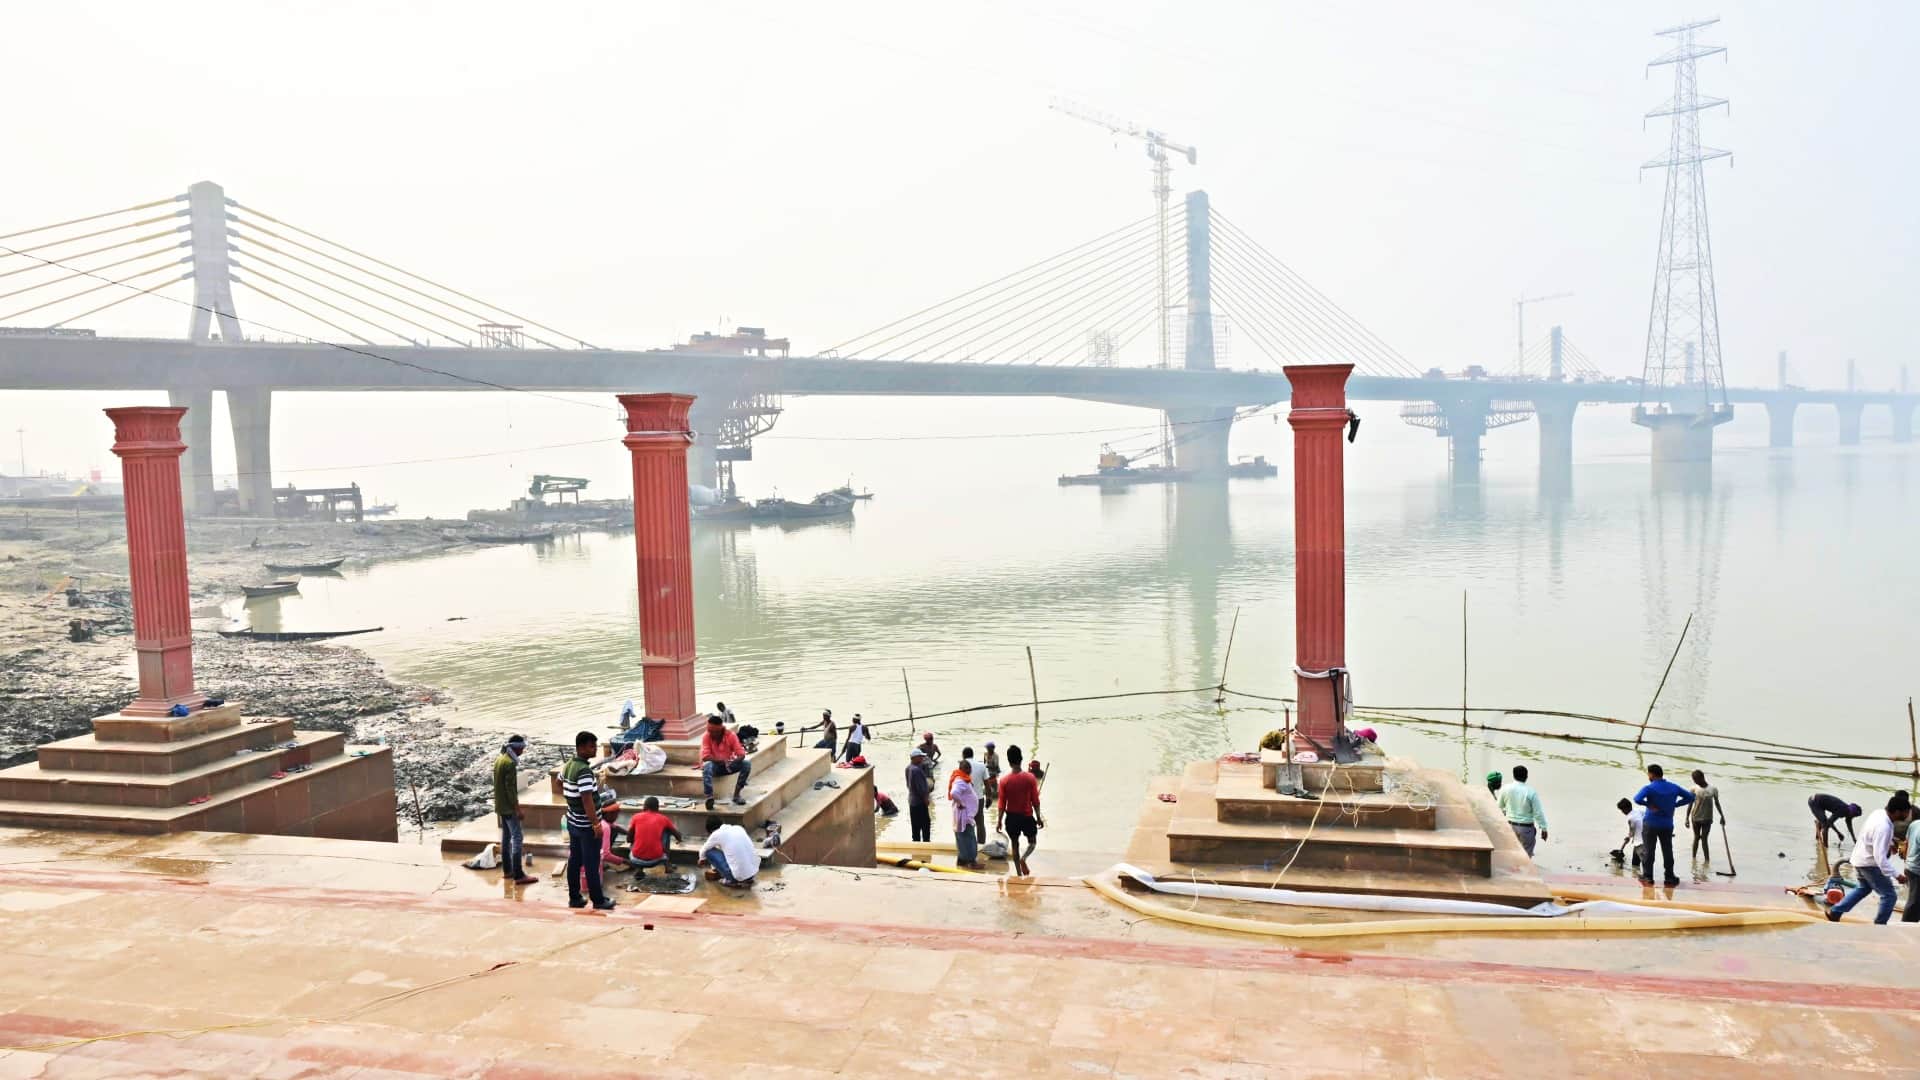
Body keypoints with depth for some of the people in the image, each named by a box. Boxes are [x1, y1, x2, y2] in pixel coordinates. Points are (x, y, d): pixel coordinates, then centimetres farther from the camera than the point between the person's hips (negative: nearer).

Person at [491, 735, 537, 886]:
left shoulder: (499, 759, 9)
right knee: (517, 838, -7)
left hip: (500, 805, 10)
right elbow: (510, 788, -22)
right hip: (508, 807, -10)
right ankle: (518, 875, -9)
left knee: (506, 836, 17)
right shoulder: (510, 764, -21)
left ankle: (507, 870, 25)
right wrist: (517, 808, -18)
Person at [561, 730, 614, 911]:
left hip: (573, 822, 9)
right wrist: (596, 824, -24)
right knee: (591, 864, 1)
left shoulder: (569, 764, 4)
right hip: (586, 825, -9)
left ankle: (574, 898, 23)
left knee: (574, 860, 15)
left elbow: (560, 782, 24)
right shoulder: (584, 771, -25)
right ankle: (598, 901, 10)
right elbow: (587, 800, -28)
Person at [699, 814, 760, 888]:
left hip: (739, 875, -6)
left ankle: (731, 881, 9)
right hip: (754, 871, 6)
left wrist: (702, 859, 43)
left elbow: (704, 850, 18)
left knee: (709, 852, 8)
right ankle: (748, 879, 19)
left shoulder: (716, 834, -2)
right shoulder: (738, 828, 13)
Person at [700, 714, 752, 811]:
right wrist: (722, 760, -35)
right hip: (715, 766, -1)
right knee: (707, 766, -37)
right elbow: (705, 757, -22)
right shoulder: (706, 737, -14)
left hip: (729, 764, 1)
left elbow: (741, 754, -18)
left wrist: (732, 762, -39)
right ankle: (709, 797, -45)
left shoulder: (731, 735, -14)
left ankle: (736, 794, -18)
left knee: (747, 764, -25)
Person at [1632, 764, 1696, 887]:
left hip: (1651, 824, -4)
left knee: (1648, 850, 5)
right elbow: (1690, 797, 12)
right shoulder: (1674, 787, 4)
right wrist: (1674, 804, 4)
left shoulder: (1649, 788, -13)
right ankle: (1669, 878, 15)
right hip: (1667, 825, 4)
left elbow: (1637, 799, -30)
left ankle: (1647, 876, 8)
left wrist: (1649, 805, -14)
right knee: (1667, 851, 11)